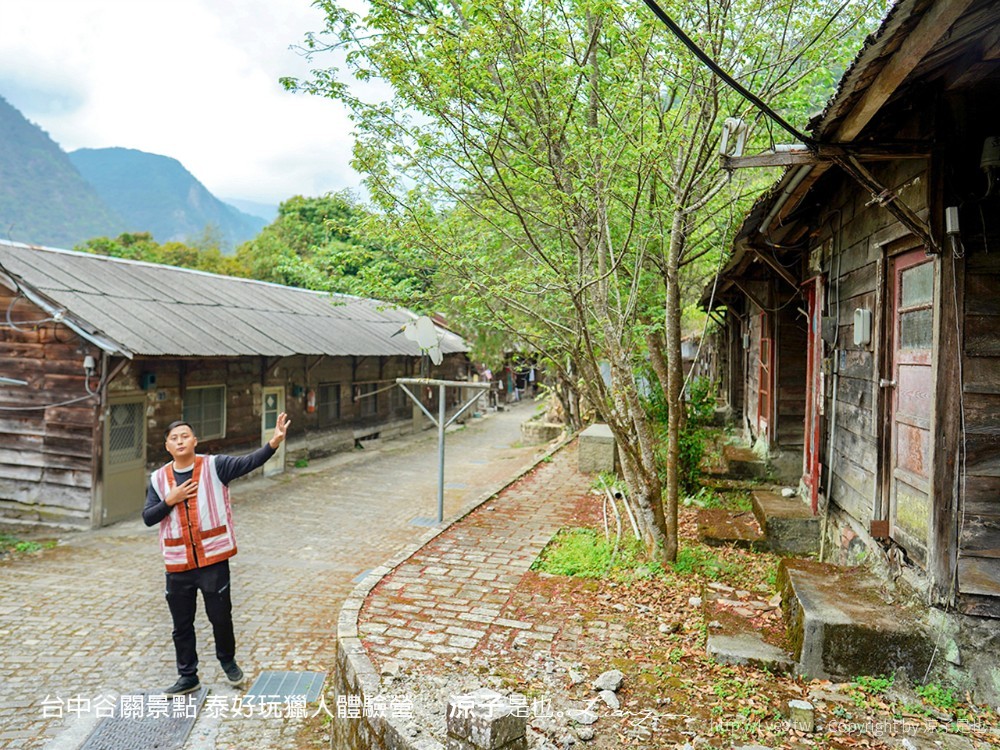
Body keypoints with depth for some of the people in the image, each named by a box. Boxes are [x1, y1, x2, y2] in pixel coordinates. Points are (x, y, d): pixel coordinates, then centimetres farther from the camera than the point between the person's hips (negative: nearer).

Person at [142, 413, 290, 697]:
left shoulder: (214, 466, -7)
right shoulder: (159, 478, 4)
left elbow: (249, 462, -20)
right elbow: (148, 517, 3)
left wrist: (273, 443, -37)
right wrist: (171, 500, -14)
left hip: (213, 560, -3)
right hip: (177, 565, 3)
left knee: (221, 617, 10)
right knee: (182, 625, 14)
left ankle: (228, 660, 38)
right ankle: (188, 676, 32)